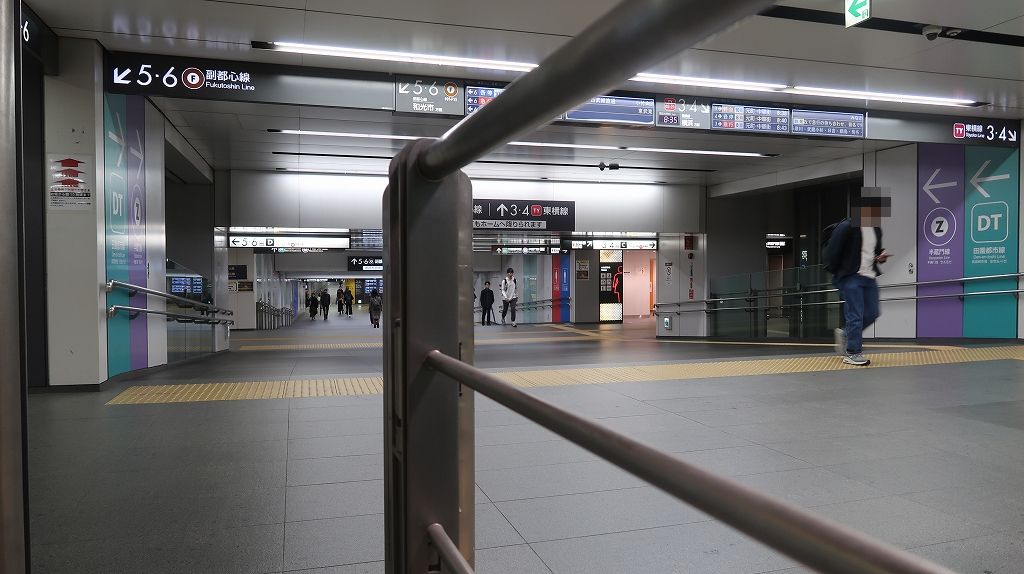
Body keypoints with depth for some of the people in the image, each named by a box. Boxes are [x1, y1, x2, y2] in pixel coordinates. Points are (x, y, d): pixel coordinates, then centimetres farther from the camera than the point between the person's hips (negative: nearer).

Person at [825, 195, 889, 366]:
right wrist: (837, 274, -6)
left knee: (872, 313, 6)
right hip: (851, 277, -7)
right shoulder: (847, 227, -13)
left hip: (869, 277, 8)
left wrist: (881, 256, 2)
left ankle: (846, 334, 28)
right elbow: (831, 252, -12)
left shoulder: (876, 230, 11)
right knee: (856, 316, -8)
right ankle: (853, 354, 1)